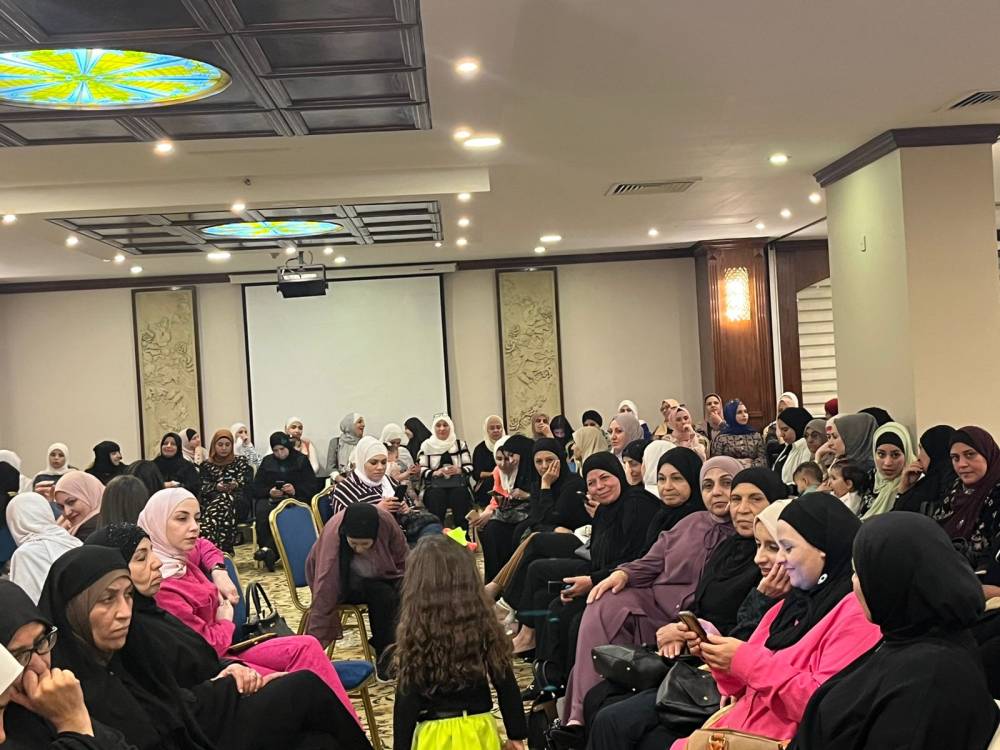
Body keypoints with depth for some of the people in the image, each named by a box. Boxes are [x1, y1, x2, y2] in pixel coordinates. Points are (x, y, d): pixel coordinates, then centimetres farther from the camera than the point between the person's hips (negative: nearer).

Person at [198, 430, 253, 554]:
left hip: (238, 501, -1)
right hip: (212, 500, 1)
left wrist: (235, 485, -19)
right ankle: (224, 550, -49)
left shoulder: (241, 461, 21)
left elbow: (245, 482, 6)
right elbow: (204, 487, 8)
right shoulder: (206, 465, 23)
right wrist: (216, 487, -15)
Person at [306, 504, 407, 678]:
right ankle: (384, 656, -14)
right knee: (382, 594, -31)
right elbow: (324, 595, -34)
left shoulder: (385, 520, -27)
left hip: (379, 575, 4)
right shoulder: (333, 535, -35)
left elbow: (403, 559, -6)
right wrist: (315, 642, -33)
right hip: (341, 581, -4)